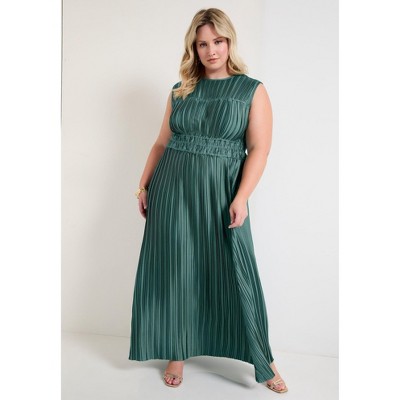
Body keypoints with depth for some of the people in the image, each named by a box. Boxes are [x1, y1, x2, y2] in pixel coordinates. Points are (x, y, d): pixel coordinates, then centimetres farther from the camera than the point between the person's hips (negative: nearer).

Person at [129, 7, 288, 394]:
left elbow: (259, 149, -7)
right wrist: (144, 186, 8)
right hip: (172, 191, 3)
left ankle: (263, 360, 18)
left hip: (220, 195, -3)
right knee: (174, 272, 7)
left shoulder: (252, 90, 0)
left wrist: (241, 198, -17)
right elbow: (161, 143, 13)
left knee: (235, 274, 0)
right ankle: (177, 353, 26)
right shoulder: (180, 91, 10)